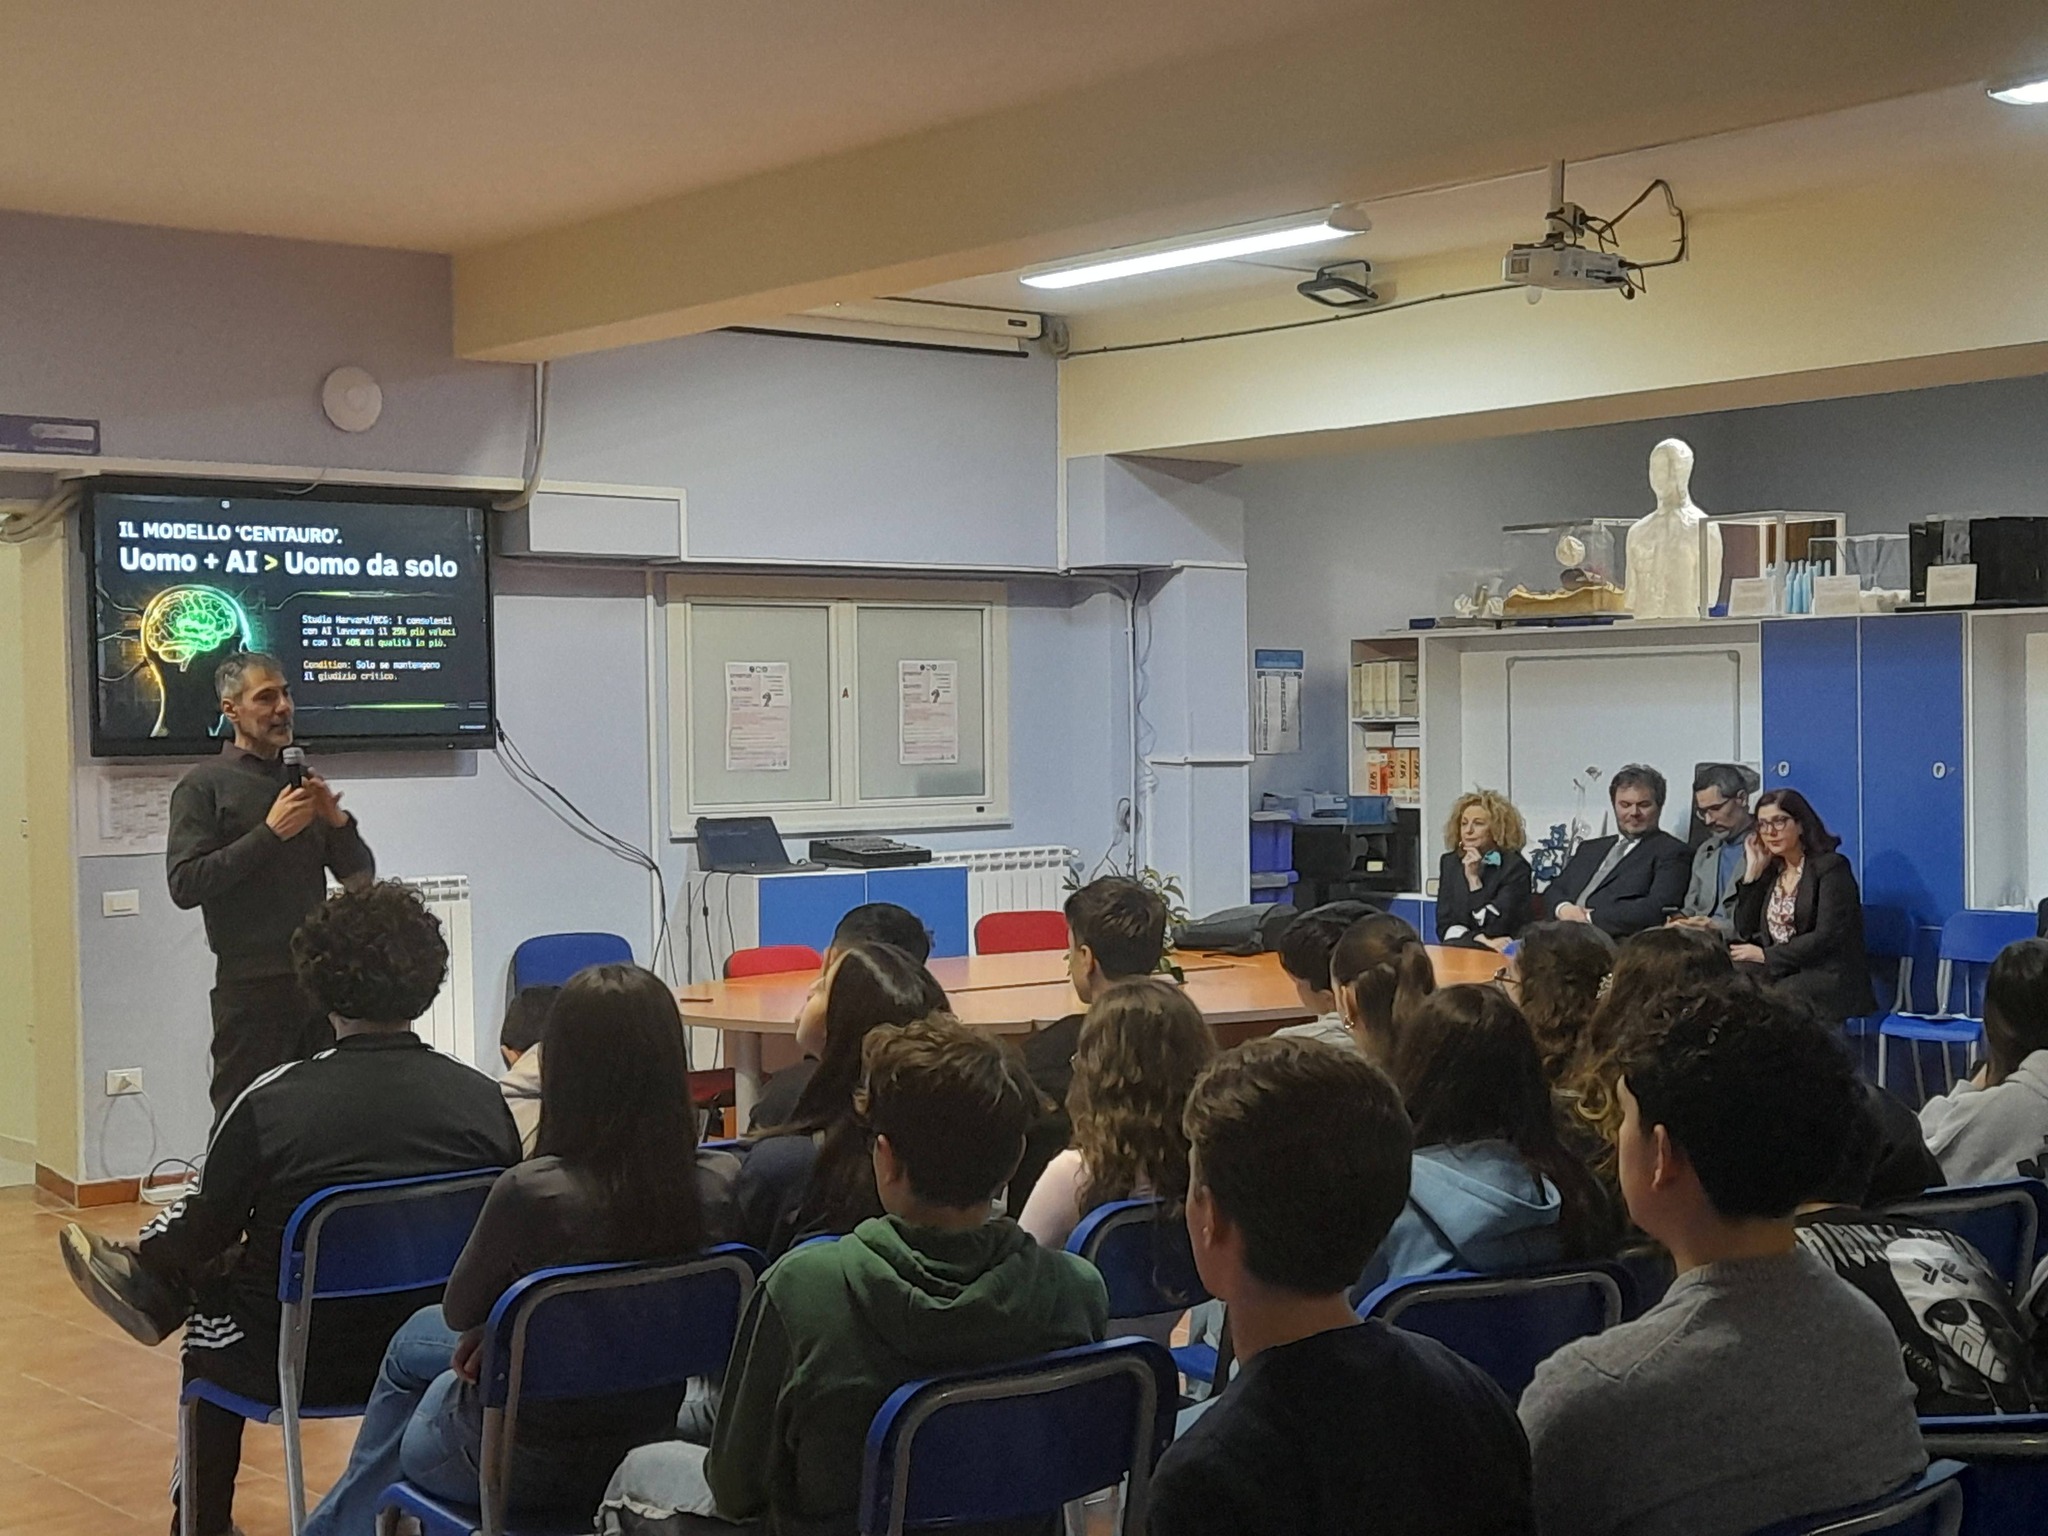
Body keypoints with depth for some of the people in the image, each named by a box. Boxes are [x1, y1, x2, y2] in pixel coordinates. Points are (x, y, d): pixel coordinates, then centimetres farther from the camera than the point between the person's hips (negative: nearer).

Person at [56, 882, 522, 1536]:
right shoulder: (485, 1100, -12)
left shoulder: (269, 1103, -19)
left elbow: (203, 1240, -7)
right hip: (441, 1353, 4)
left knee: (213, 1310, 32)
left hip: (295, 1362, -3)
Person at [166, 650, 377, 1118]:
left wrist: (336, 820, -3)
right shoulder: (204, 786, -1)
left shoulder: (302, 779, 17)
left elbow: (360, 876, 16)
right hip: (252, 986, -5)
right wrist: (270, 833, -15)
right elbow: (185, 884, -13)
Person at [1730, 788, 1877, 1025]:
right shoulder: (1771, 872, 15)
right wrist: (1753, 871, 4)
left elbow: (1827, 938, -14)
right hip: (1782, 975, 6)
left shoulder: (1831, 867, -5)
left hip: (1829, 978, -6)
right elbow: (1745, 932, 9)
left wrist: (1765, 955, -13)